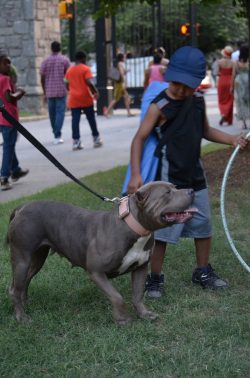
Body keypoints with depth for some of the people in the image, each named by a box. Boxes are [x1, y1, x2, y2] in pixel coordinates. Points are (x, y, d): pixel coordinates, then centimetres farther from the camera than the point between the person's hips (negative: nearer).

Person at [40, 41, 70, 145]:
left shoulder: (46, 61, 6)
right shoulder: (64, 60, -1)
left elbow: (42, 78, 6)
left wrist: (45, 93, 15)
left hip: (49, 92, 3)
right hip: (61, 91, -3)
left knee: (52, 113, 13)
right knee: (60, 112, -3)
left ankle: (56, 134, 23)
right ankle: (57, 136, -12)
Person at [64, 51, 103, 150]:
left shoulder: (69, 70, 10)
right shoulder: (86, 69, -5)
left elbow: (67, 84, 12)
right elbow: (89, 82, -17)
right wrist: (95, 92, -6)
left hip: (73, 99, 3)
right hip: (85, 98, -3)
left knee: (75, 120, -1)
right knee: (91, 119, 9)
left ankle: (76, 142, -7)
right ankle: (96, 139, 16)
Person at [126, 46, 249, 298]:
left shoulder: (198, 100, 3)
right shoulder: (160, 106, -16)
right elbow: (139, 139, -15)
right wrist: (136, 174, -24)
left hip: (195, 177, 7)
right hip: (169, 181, -6)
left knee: (203, 227, 15)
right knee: (163, 231, -2)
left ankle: (203, 272, 32)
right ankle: (155, 278, 12)